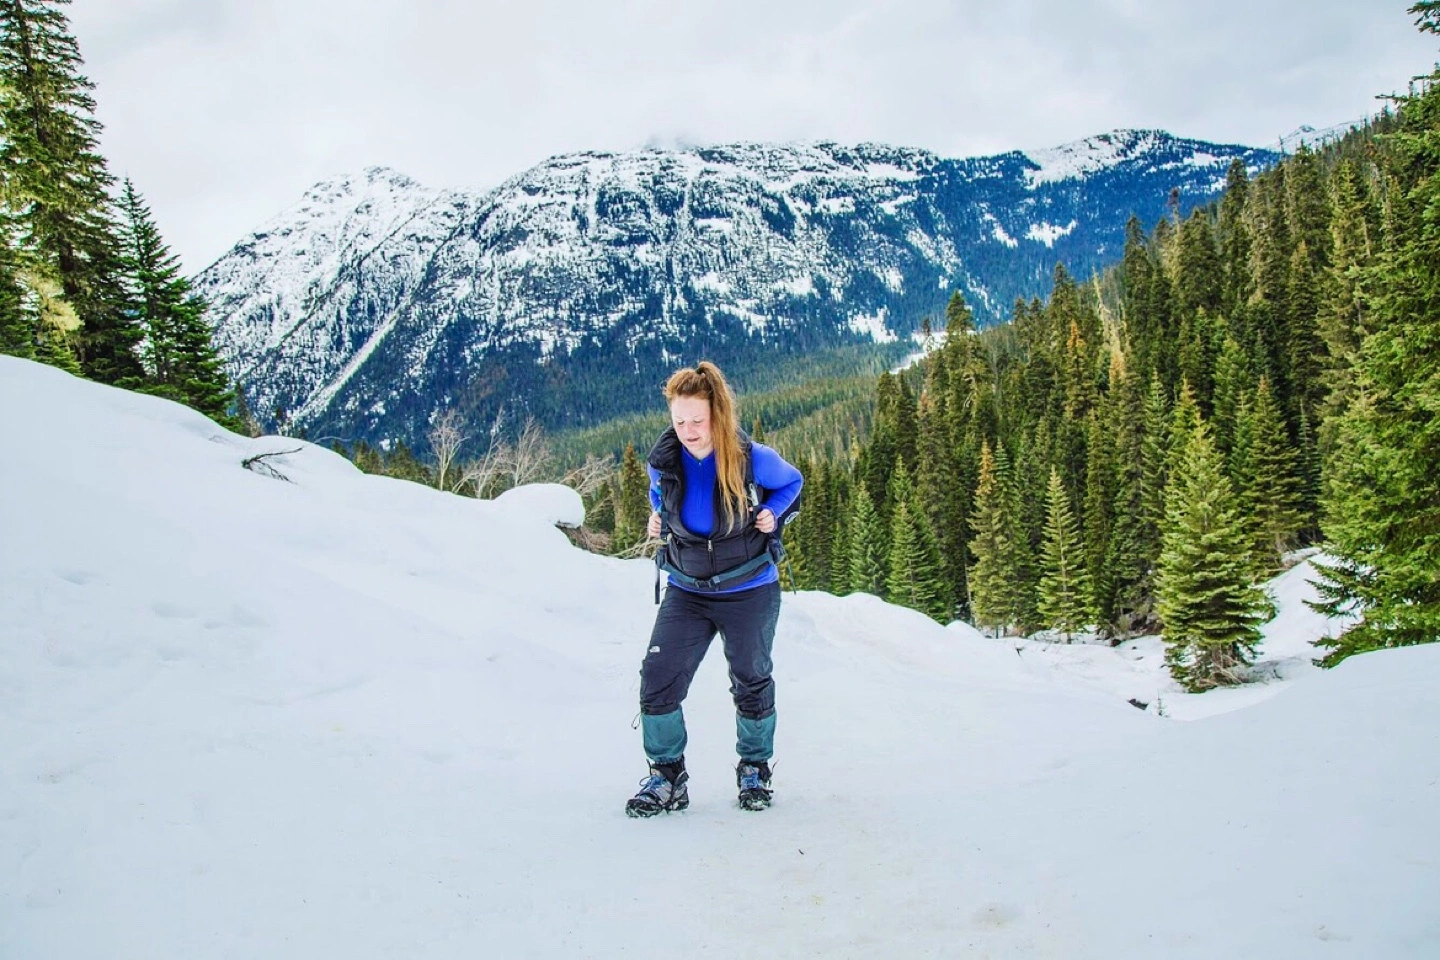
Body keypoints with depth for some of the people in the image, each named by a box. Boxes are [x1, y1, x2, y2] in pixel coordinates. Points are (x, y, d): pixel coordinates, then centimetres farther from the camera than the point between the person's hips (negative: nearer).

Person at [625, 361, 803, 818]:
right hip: (686, 592, 2)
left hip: (750, 592, -2)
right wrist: (657, 519, -1)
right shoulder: (663, 462, -9)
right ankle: (666, 776, 10)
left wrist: (771, 514, -12)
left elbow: (792, 482, 3)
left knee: (751, 683, 13)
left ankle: (754, 769, 36)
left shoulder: (753, 459, -18)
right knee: (657, 681, -8)